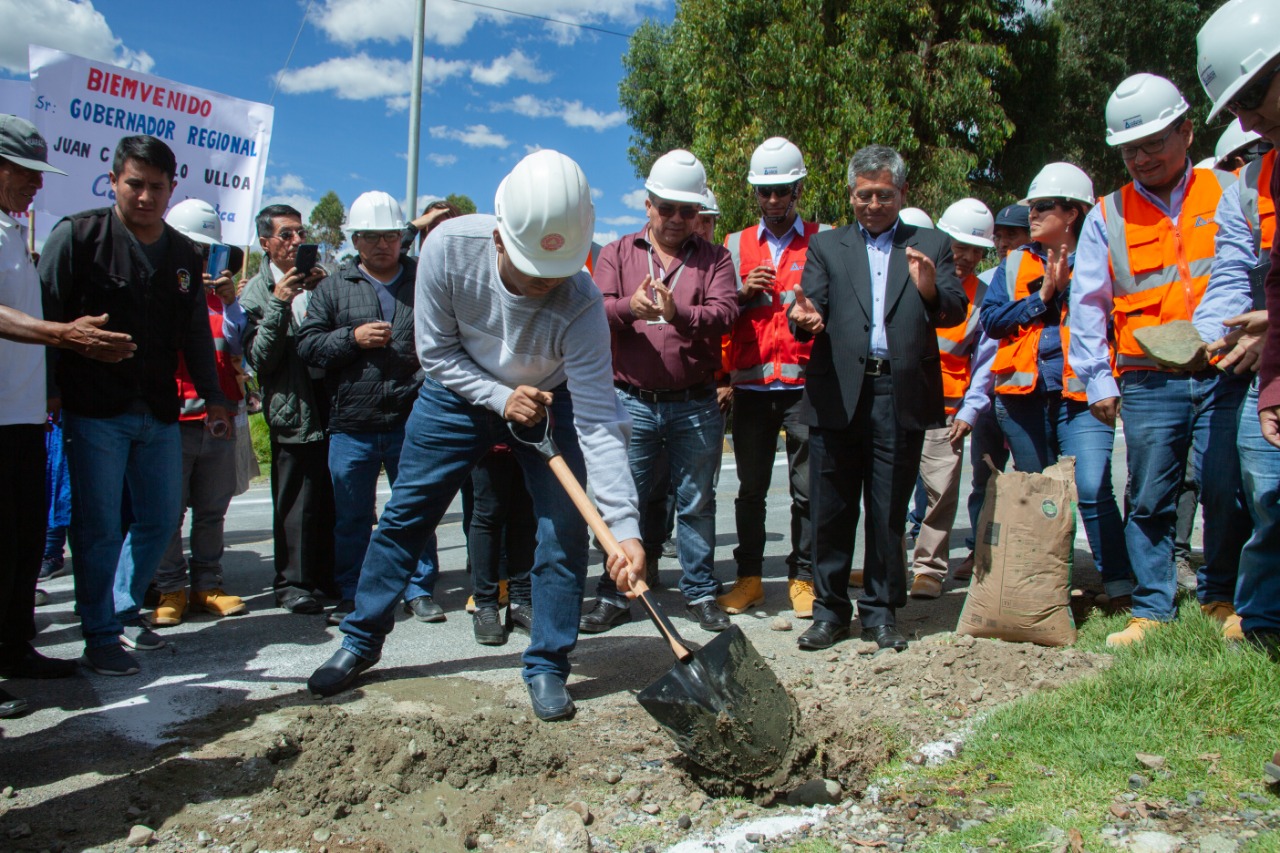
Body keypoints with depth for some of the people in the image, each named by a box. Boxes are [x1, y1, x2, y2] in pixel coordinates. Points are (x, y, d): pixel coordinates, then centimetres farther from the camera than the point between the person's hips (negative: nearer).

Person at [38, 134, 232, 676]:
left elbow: (195, 334, 18)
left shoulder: (184, 255, 11)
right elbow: (44, 317, -6)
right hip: (95, 411, -5)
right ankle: (101, 636, 13)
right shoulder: (78, 236, -4)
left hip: (160, 414, 5)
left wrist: (212, 395, 17)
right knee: (98, 526, 0)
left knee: (161, 520, 10)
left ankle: (124, 609, 31)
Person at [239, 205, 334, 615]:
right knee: (296, 500, 0)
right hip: (293, 405, -3)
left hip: (332, 394, 3)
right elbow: (259, 358, -6)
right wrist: (278, 304, -15)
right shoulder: (256, 293, 3)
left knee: (333, 497, 7)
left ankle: (329, 577, 21)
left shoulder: (323, 278, 12)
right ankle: (293, 582, 13)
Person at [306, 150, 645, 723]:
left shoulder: (580, 302, -35)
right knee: (405, 516, 5)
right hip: (459, 392, 2)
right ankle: (361, 642, 24)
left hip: (548, 401, -1)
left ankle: (546, 666, 8)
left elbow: (597, 421, -36)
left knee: (565, 529, -10)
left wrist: (626, 529, -43)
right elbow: (436, 352, -16)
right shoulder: (449, 247, -30)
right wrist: (500, 397, -30)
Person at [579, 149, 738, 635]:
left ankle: (700, 592, 22)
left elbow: (725, 311, -9)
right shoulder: (618, 253, 9)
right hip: (632, 401, 0)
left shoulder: (714, 258, 7)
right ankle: (614, 596, 16)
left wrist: (679, 313, -28)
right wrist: (629, 308, -25)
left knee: (697, 502, 9)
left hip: (696, 405, 0)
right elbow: (597, 310, -3)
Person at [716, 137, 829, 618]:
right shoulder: (735, 245, 15)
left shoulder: (824, 241, 8)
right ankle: (749, 577, 16)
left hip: (805, 384, -2)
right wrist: (743, 293, -5)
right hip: (750, 384, 2)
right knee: (751, 488, 7)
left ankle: (803, 578, 12)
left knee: (807, 488, 0)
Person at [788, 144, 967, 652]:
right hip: (838, 394, 0)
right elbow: (812, 306, 2)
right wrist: (805, 319, -21)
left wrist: (929, 290, -19)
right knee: (831, 510, 3)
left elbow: (955, 313, 2)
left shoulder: (932, 246, 14)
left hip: (902, 395, 0)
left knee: (889, 511, 7)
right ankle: (830, 610, 17)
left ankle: (880, 611, 19)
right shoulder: (826, 246, 15)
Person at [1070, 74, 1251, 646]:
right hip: (1148, 383, 0)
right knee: (1149, 500, 1)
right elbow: (1087, 304, 8)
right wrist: (1097, 381, 2)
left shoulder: (1228, 194, 10)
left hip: (1223, 374, 0)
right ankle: (1151, 610, 10)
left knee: (1227, 496, 3)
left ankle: (1221, 599, 21)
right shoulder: (1108, 216, 9)